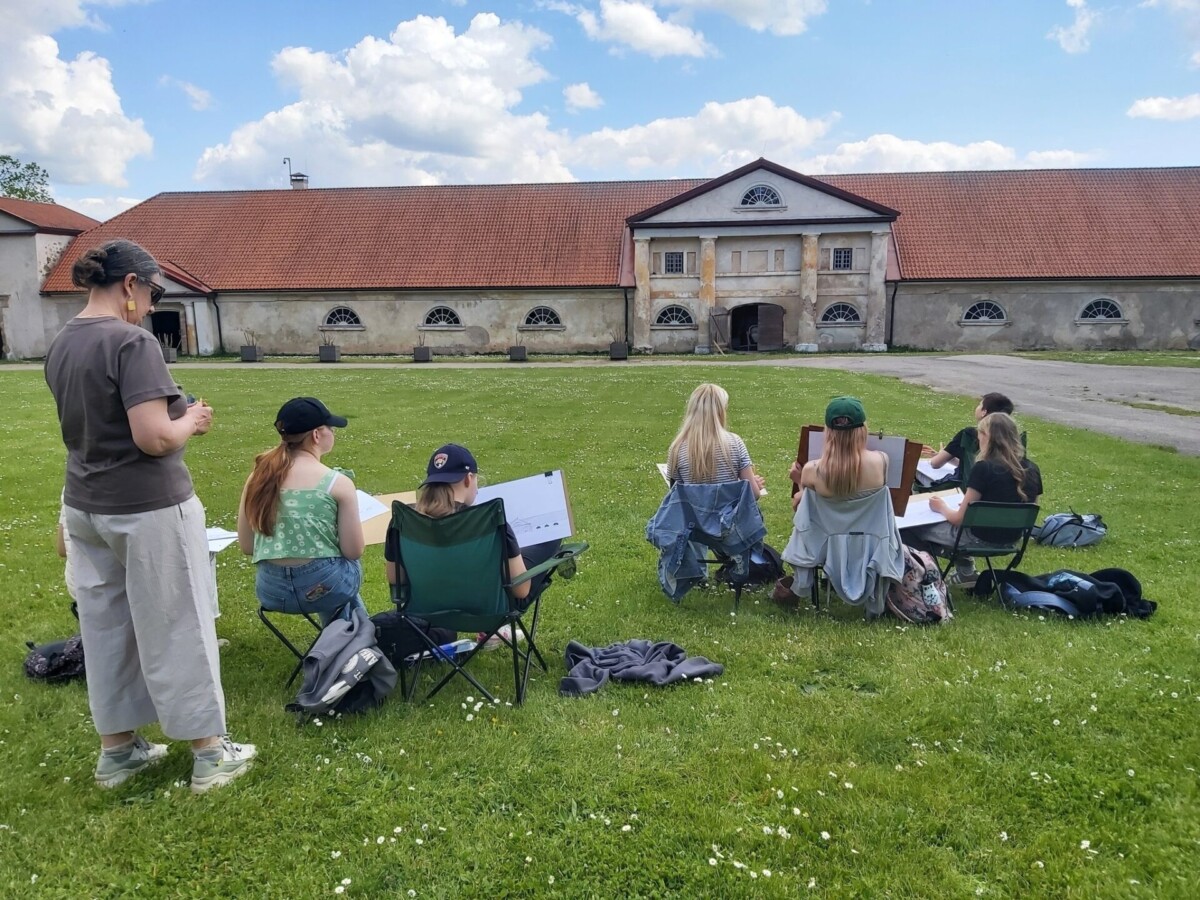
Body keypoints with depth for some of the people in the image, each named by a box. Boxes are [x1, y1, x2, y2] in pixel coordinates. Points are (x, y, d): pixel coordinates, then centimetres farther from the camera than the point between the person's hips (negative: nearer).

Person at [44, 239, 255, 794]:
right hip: (148, 509, -8)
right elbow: (153, 438, -26)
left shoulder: (60, 345, 6)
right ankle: (209, 754, 17)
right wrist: (192, 421, -7)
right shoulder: (132, 342, -20)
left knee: (104, 628, 16)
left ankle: (116, 750, 31)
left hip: (83, 507, 8)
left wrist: (170, 412, 11)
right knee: (176, 628, 4)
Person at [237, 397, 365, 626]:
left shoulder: (258, 477, 2)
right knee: (350, 562, 32)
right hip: (323, 586, -4)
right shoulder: (338, 483, -11)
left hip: (271, 590, 4)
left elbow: (246, 547, 7)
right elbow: (353, 552, -8)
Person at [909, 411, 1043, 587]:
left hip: (980, 539, -7)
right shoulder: (1032, 470, -3)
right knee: (949, 523, 30)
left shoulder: (984, 468, -21)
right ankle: (965, 571, 24)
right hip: (1010, 540, 7)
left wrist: (942, 508, 5)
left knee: (913, 526, 8)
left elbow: (960, 519, -16)